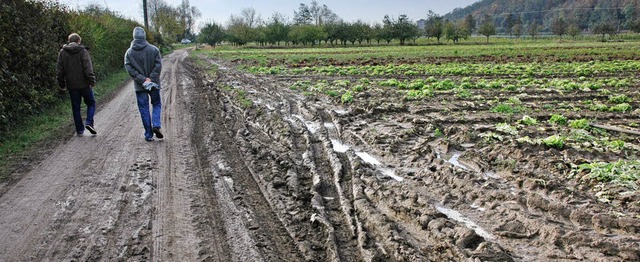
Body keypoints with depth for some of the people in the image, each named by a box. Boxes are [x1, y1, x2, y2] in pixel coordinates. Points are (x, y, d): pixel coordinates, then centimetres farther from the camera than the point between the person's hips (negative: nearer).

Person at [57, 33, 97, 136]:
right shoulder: (83, 51, -5)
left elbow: (60, 70, 8)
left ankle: (79, 129, 12)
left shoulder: (62, 52, 7)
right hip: (84, 84, -3)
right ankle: (89, 122, -8)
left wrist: (61, 84, 13)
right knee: (91, 103, 12)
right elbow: (88, 68, -14)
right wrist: (91, 81, -12)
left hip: (71, 85, 3)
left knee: (76, 107, 10)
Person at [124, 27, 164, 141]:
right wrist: (150, 79, -11)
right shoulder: (154, 49, -3)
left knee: (144, 109, 7)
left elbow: (129, 69, -8)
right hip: (154, 84, -1)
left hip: (139, 86, 1)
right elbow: (158, 65, -11)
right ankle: (156, 125, -5)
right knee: (157, 104, 17)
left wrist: (142, 80, -11)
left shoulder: (129, 52, 1)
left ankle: (148, 134, 8)